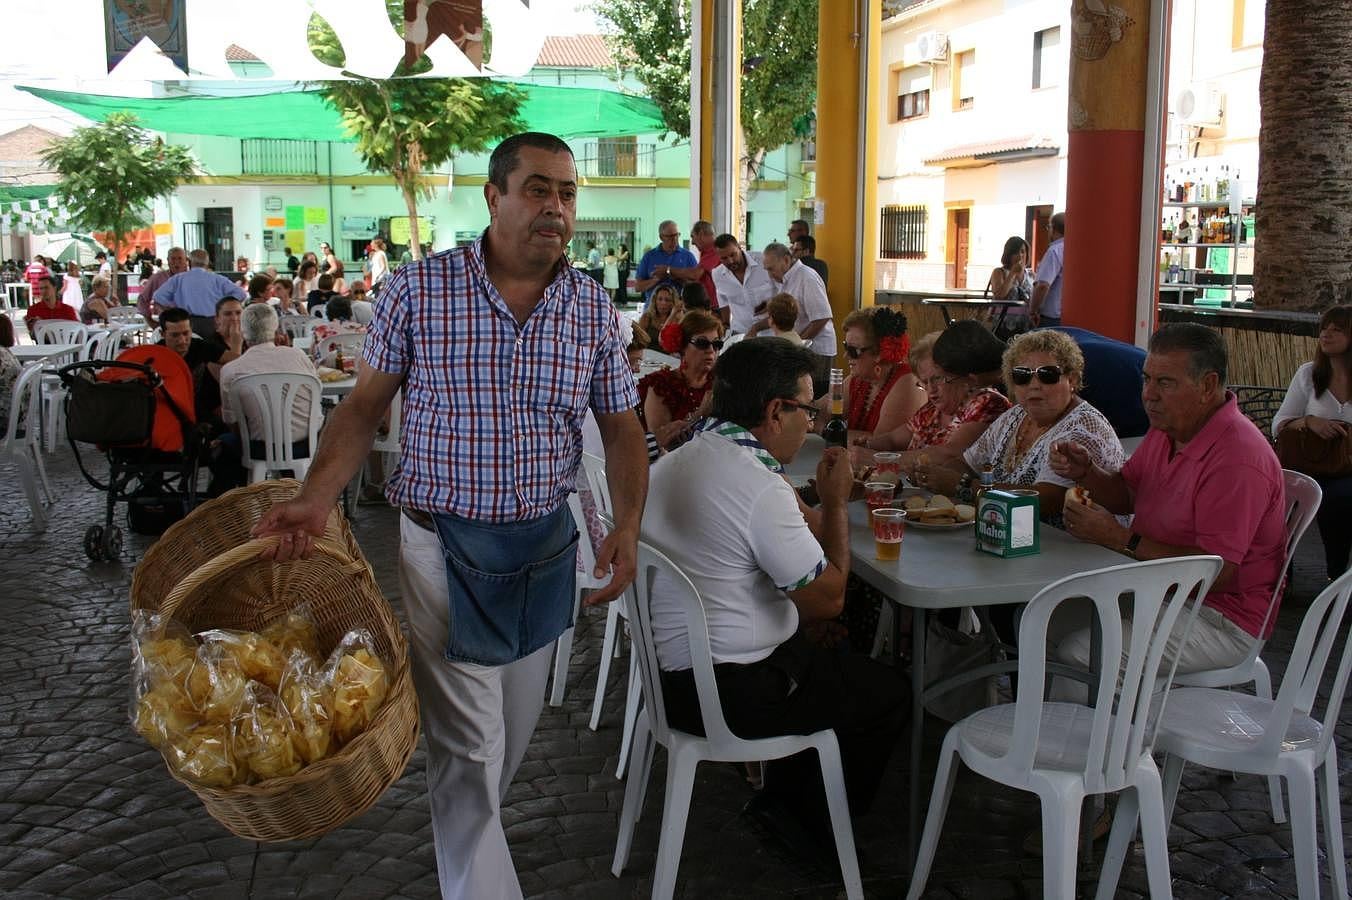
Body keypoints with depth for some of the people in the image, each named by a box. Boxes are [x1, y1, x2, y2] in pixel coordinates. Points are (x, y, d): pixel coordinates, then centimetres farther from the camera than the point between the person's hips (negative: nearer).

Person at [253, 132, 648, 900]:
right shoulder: (419, 289, -8)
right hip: (445, 544, -4)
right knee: (466, 743, 0)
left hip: (546, 544, 4)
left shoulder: (593, 307, -1)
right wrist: (317, 499, -17)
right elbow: (366, 406, -3)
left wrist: (628, 526, -11)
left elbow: (622, 427, 4)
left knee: (513, 731, 20)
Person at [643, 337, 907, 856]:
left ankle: (782, 799, 34)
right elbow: (828, 599, -16)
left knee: (826, 658, 31)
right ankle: (818, 828, 27)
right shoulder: (757, 485, -24)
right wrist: (836, 503, -6)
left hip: (667, 670, 9)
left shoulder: (672, 462, 6)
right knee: (888, 693, 11)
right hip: (728, 692, -9)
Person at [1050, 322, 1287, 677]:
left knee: (1074, 655, -25)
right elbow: (1127, 496, 16)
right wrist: (1086, 472, -6)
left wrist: (1121, 539, -23)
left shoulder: (1237, 459, -25)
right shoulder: (1168, 427, 5)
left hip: (1221, 619, -9)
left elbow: (1214, 573, -27)